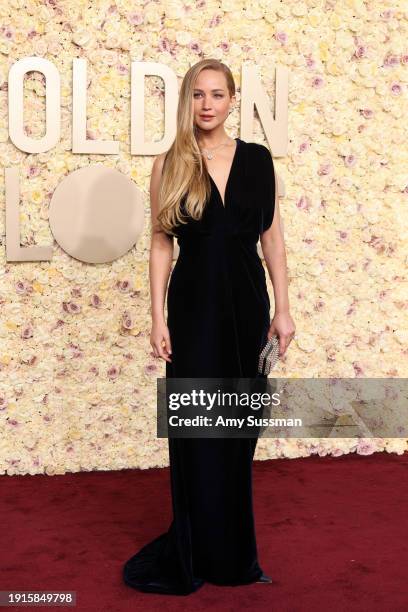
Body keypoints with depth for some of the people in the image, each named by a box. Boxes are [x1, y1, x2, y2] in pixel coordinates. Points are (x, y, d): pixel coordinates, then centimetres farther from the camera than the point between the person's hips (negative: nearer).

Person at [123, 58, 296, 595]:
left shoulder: (258, 159, 3)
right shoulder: (169, 166, -1)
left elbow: (272, 238, 5)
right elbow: (161, 244, -1)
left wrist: (283, 308, 2)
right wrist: (158, 318, -6)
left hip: (247, 305, 2)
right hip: (195, 306, -2)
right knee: (198, 428, 4)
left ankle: (231, 546, 28)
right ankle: (201, 551, 21)